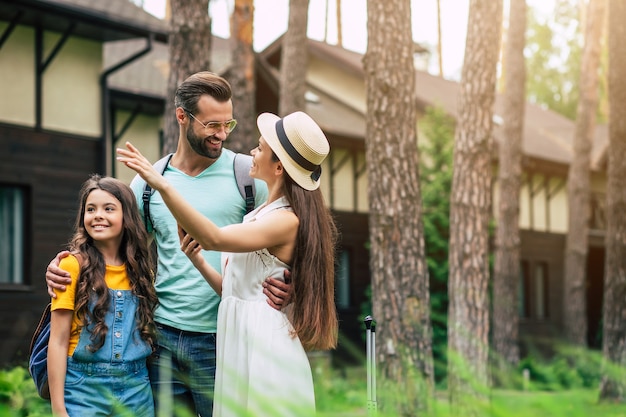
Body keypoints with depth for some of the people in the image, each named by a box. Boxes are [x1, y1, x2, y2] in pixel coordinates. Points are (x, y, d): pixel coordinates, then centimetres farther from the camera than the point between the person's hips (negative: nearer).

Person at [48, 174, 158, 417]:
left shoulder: (141, 270, 7)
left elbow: (148, 331, 10)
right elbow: (58, 342, -7)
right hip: (85, 387, -3)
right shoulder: (74, 266, -6)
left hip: (136, 388, 4)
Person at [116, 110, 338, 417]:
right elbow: (235, 289, 13)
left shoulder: (287, 219, -14)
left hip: (264, 352, -9)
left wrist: (161, 185, -34)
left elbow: (214, 238, -29)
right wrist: (198, 261, -2)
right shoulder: (260, 215, 15)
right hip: (240, 346, 9)